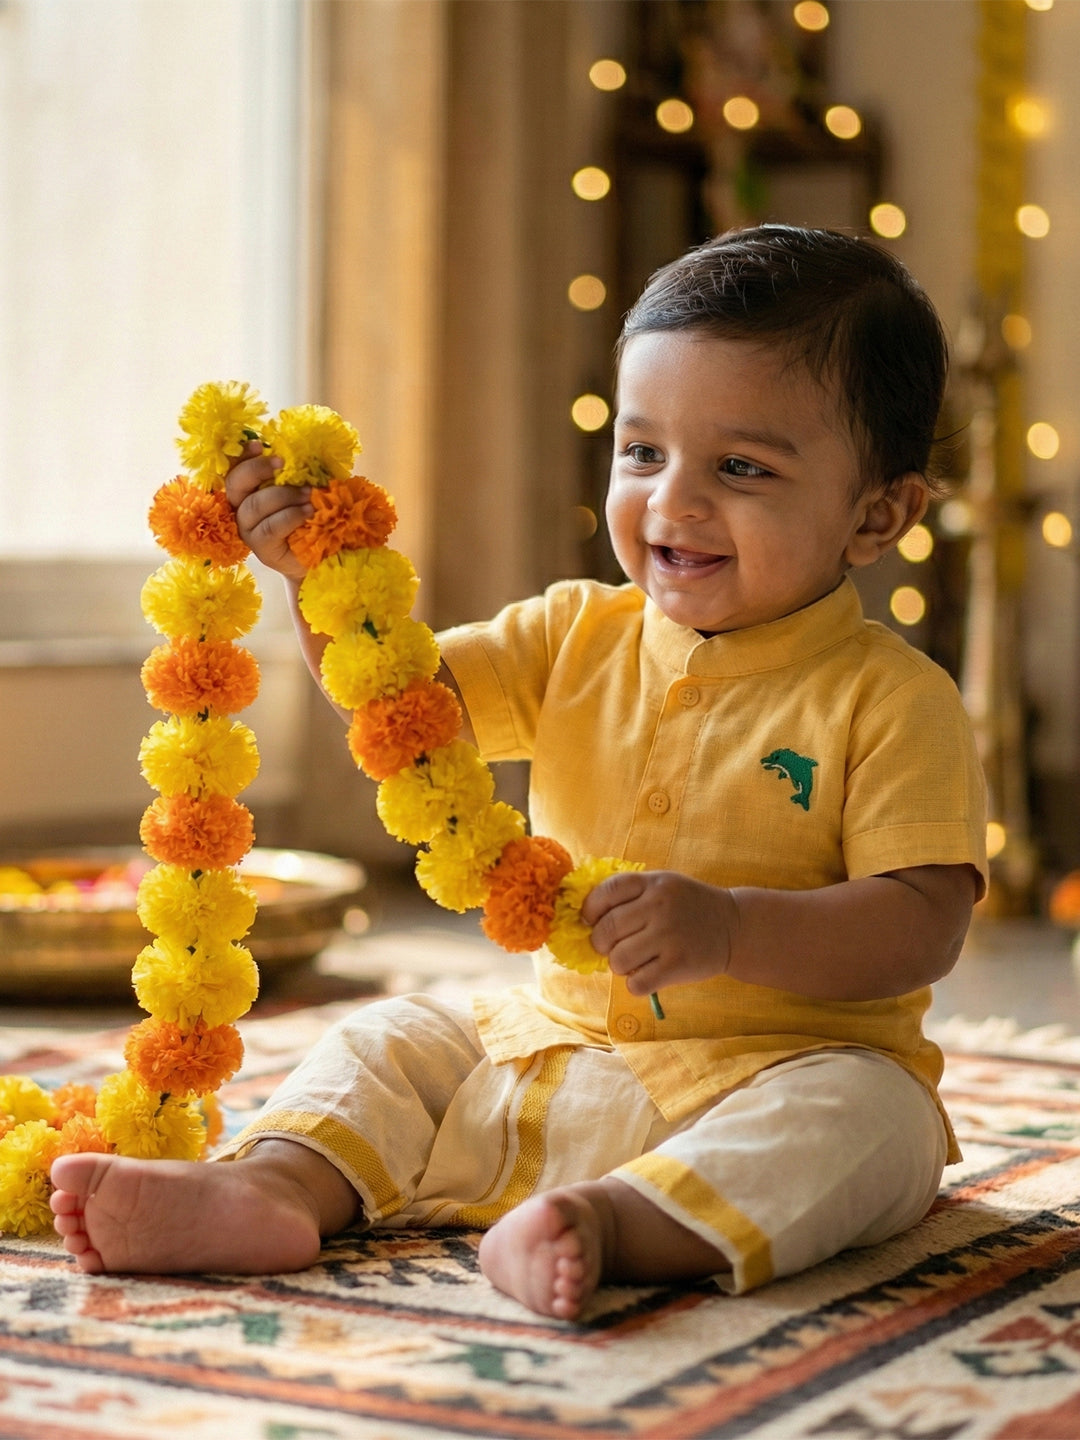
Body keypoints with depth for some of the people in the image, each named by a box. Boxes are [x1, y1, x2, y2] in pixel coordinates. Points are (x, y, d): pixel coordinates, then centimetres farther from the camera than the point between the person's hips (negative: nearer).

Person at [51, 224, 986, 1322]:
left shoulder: (891, 701, -10)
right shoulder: (578, 638, 7)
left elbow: (924, 927, -17)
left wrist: (730, 930, -31)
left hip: (783, 1066, -5)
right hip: (558, 1047, 6)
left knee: (861, 1113, -34)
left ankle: (611, 1223, -52)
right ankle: (273, 1187, -26)